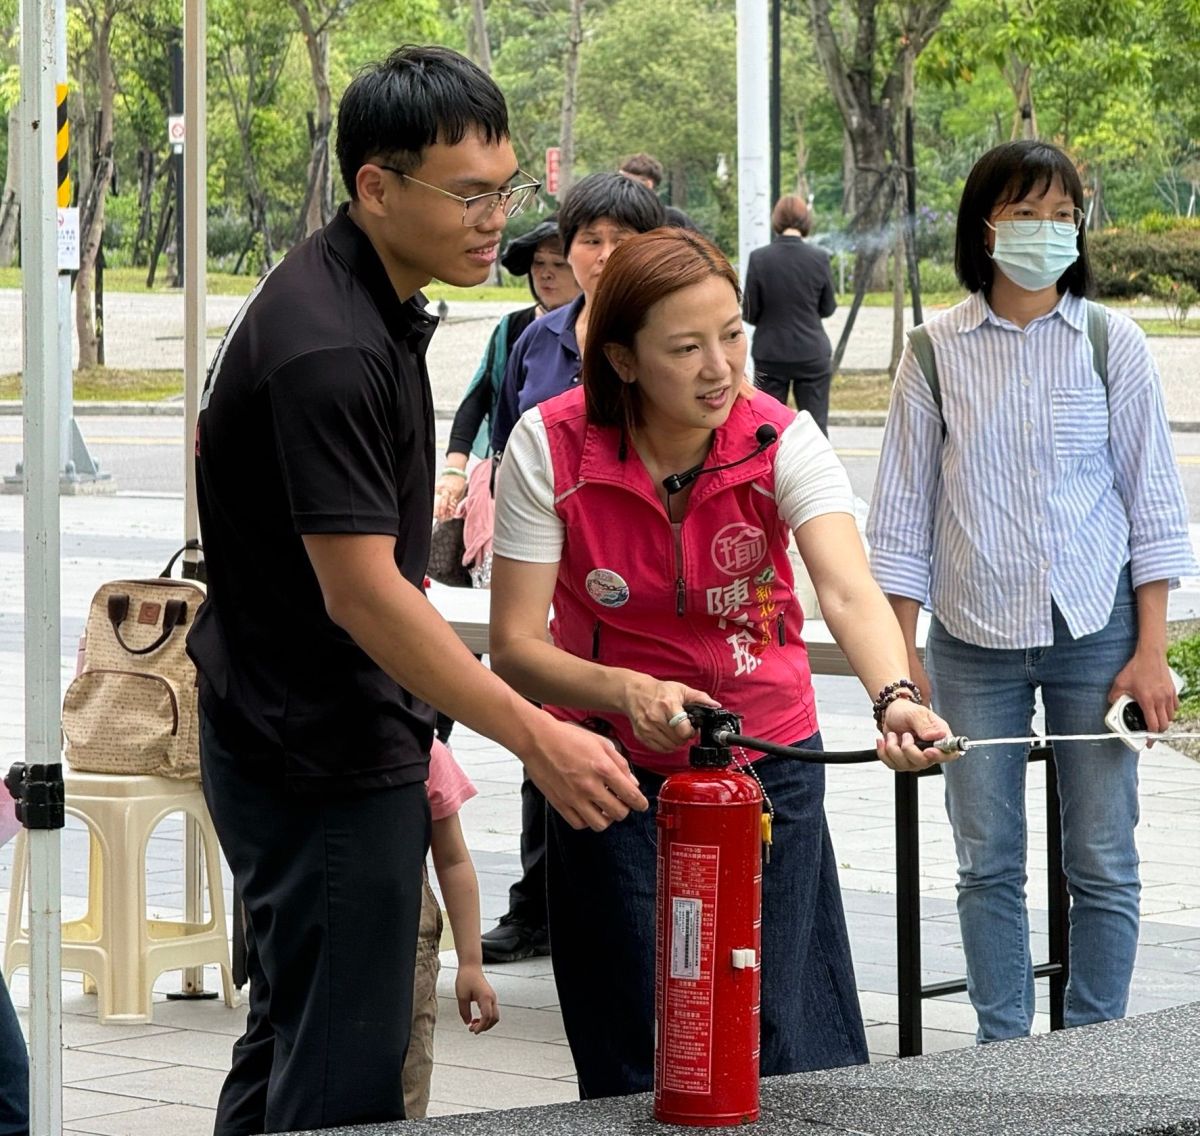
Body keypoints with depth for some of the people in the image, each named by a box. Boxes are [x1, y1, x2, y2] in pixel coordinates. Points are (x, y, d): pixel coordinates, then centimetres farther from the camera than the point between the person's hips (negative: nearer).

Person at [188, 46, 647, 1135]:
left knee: (293, 1038, 18)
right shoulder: (328, 349, -24)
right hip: (324, 768, -10)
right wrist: (536, 738, -23)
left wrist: (409, 733, 22)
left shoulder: (371, 300, 9)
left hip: (342, 746, 10)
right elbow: (363, 594, -25)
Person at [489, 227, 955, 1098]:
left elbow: (849, 591, -32)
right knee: (636, 1068, 3)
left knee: (787, 1052, 2)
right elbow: (515, 645, -16)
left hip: (768, 758, 0)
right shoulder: (550, 448, -16)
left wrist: (895, 697, -52)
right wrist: (627, 692, -35)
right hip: (614, 767, 0)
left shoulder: (782, 440, -16)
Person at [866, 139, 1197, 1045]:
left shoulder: (1111, 344, 2)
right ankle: (1003, 1053, 14)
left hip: (1094, 631, -1)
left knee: (1102, 861, 1)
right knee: (988, 863, 4)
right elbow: (902, 513, 7)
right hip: (973, 641, 1)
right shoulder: (937, 353, 3)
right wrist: (900, 657, 2)